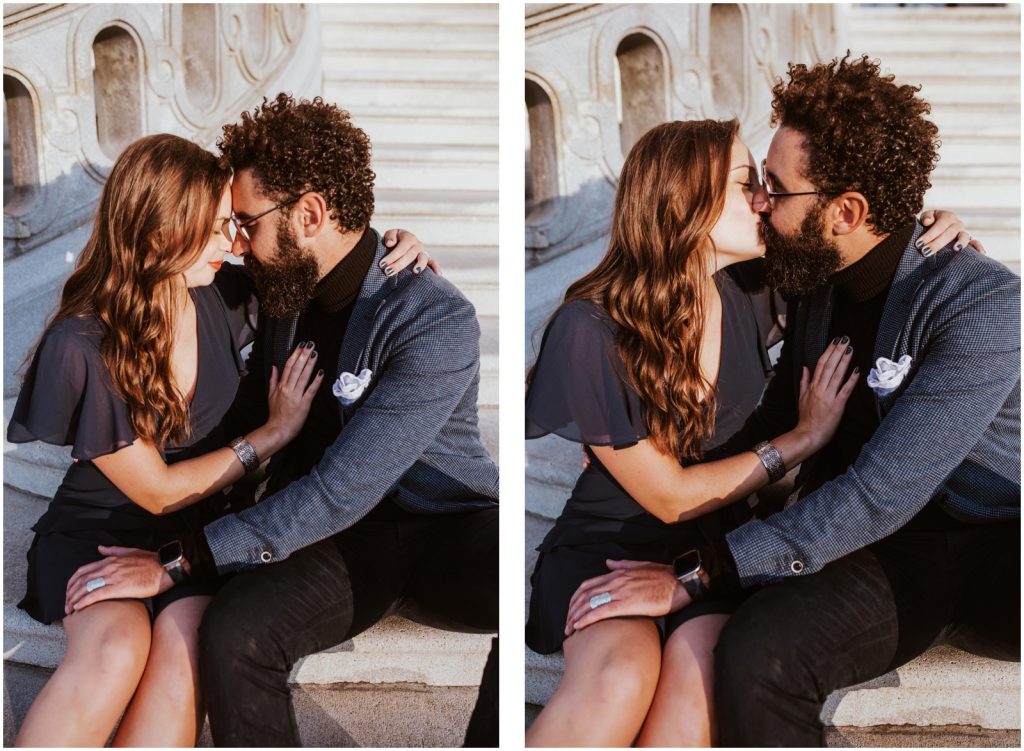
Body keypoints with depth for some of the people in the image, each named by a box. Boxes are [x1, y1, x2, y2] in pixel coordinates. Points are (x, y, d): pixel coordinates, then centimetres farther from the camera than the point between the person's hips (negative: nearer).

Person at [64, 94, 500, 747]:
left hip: (447, 531, -4)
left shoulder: (436, 320, -18)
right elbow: (245, 424, 25)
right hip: (338, 539, 5)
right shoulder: (286, 297, 5)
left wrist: (182, 560, -21)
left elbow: (341, 490, -23)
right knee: (232, 634, -29)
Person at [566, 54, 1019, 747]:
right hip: (884, 550, 5)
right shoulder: (816, 286, 7)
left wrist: (696, 576, -22)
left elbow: (880, 493, -23)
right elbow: (776, 430, 24)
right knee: (756, 655, -30)